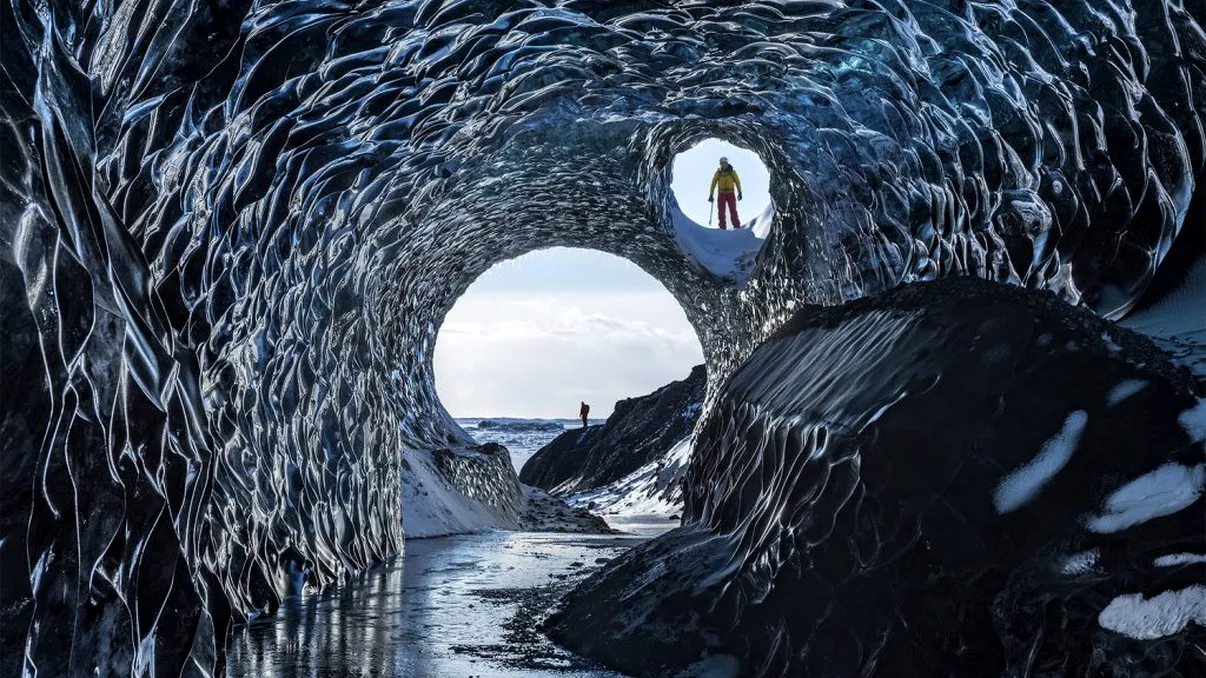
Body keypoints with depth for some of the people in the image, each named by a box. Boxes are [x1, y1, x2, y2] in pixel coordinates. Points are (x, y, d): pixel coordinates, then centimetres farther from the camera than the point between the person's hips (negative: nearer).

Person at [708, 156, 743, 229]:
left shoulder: (732, 172, -4)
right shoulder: (718, 173, -2)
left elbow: (737, 182, 4)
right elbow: (713, 184, 2)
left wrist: (740, 193, 0)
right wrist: (711, 195, 0)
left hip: (731, 194, -1)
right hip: (722, 194, 1)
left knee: (733, 211, -6)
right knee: (721, 211, -3)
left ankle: (737, 227, -4)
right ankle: (722, 227, 2)